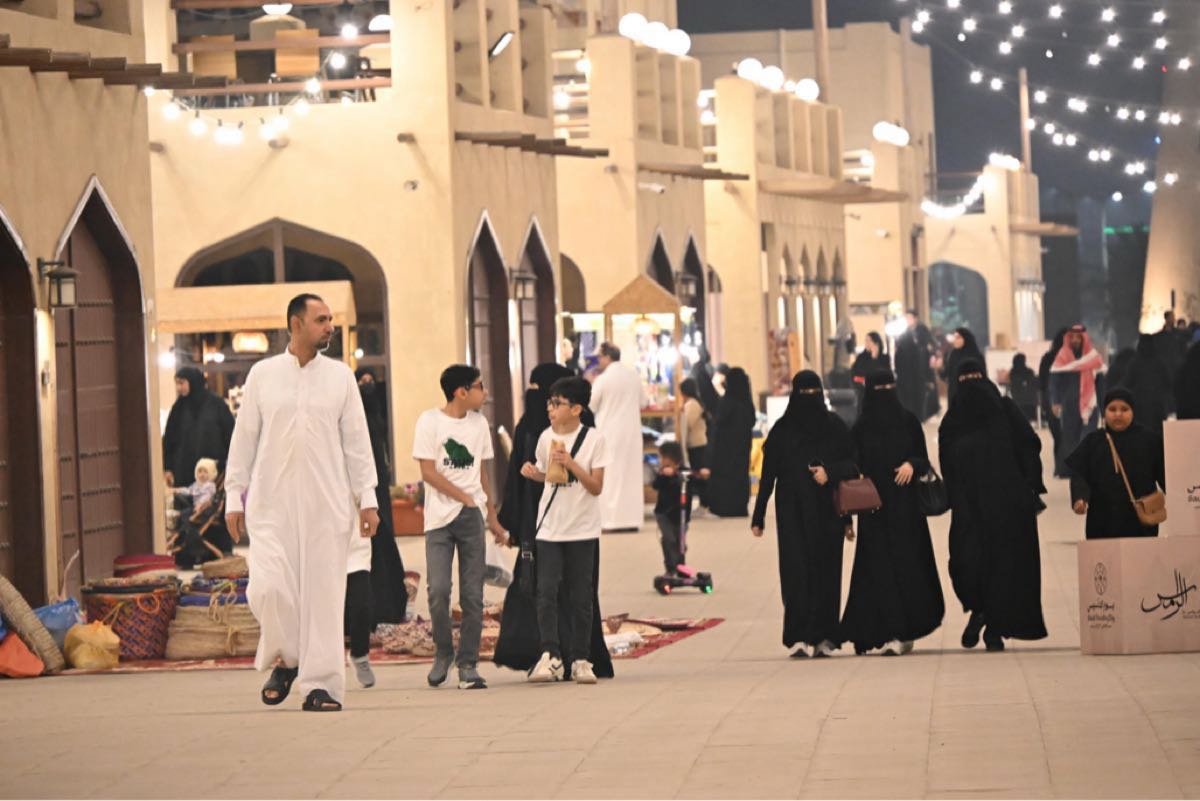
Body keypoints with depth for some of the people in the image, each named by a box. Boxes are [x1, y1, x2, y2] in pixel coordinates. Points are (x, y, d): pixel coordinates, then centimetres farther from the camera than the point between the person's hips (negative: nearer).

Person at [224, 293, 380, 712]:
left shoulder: (340, 376, 8)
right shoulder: (263, 375, 6)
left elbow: (356, 440, 9)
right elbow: (244, 438, 8)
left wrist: (366, 497, 3)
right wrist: (234, 496, 4)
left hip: (327, 504, 1)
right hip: (272, 501, -1)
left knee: (324, 592, -1)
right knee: (268, 587, -12)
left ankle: (320, 683, 6)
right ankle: (285, 659, 14)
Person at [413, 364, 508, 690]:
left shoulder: (479, 423, 11)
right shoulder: (429, 421, -4)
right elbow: (428, 472, -8)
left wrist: (492, 517, 16)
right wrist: (465, 498, -10)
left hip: (472, 517, 4)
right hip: (440, 517, -3)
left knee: (473, 594, -1)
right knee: (438, 590, -12)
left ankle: (468, 664, 5)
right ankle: (443, 653, 9)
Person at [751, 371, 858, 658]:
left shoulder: (835, 426, 7)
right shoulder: (782, 429, 3)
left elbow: (852, 464, 8)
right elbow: (768, 472, 2)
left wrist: (830, 472, -13)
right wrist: (759, 515, -2)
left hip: (827, 512, 2)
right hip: (793, 512, -2)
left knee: (826, 570, 1)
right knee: (797, 570, -10)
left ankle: (823, 637, 8)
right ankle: (803, 638, -15)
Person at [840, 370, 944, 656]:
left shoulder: (909, 421, 7)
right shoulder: (860, 428, 3)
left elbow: (924, 460, 7)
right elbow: (854, 466, 1)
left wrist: (912, 464, -15)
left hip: (906, 506, 2)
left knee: (908, 565, -1)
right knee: (880, 568, -7)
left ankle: (904, 632, 10)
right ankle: (891, 634, -11)